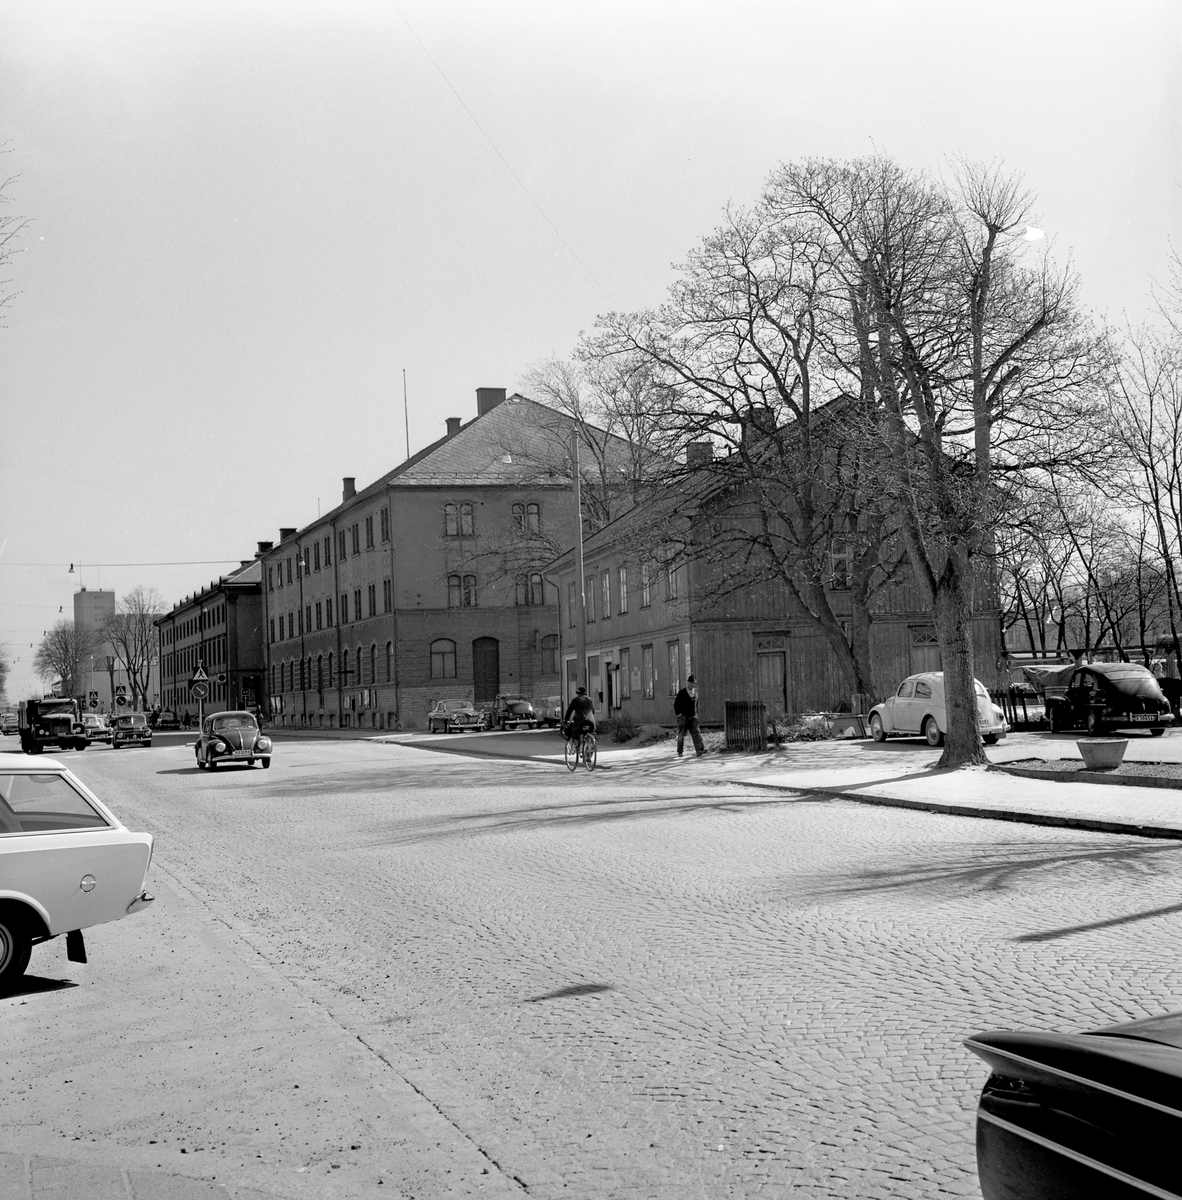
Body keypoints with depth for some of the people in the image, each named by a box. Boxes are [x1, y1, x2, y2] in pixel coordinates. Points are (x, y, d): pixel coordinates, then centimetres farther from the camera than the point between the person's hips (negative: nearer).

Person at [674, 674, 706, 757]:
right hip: (683, 717, -4)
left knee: (696, 733, -8)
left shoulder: (695, 692, 9)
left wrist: (696, 713, 15)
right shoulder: (682, 692, -7)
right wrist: (679, 715, -11)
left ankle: (700, 750, -17)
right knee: (681, 735, 4)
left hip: (692, 717, 4)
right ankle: (679, 752, 15)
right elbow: (676, 704, -5)